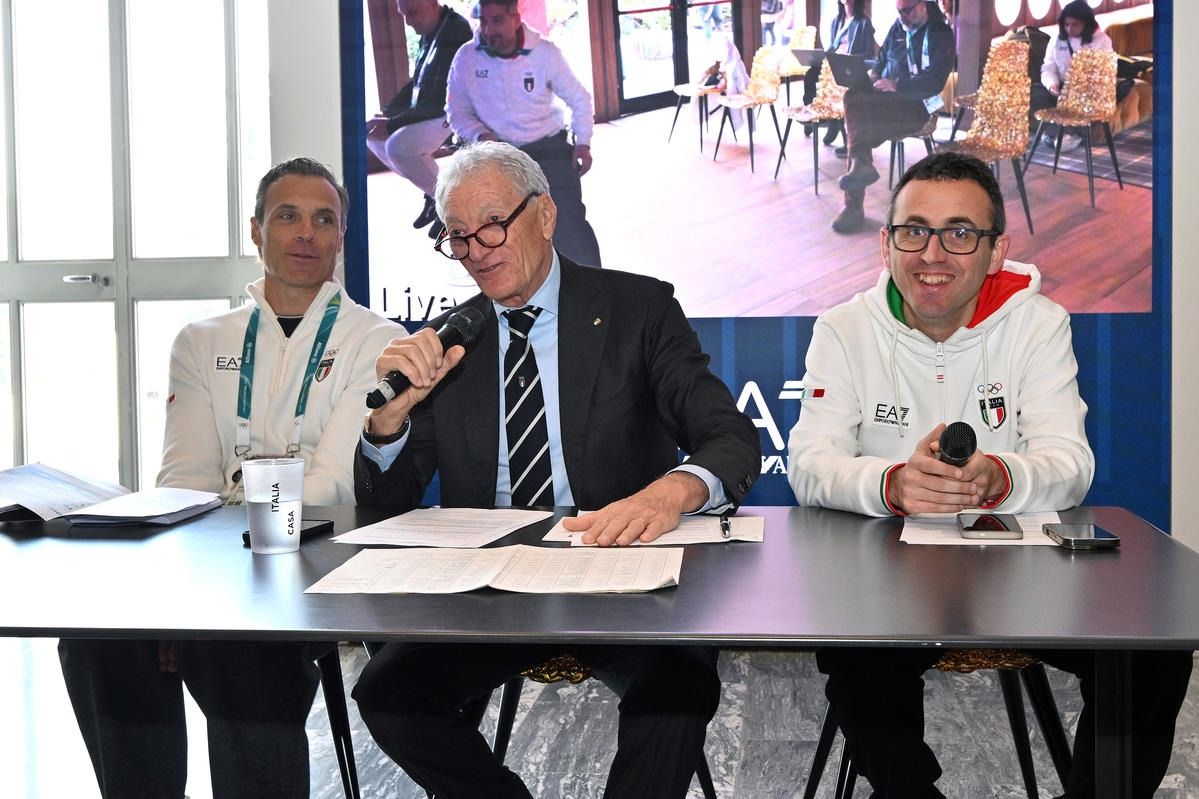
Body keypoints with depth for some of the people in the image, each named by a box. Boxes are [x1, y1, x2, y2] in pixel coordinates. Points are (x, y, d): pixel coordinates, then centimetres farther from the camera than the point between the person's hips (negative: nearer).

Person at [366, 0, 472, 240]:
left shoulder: (455, 34, -22)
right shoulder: (428, 33, 7)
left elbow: (442, 101, -25)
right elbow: (415, 84, 18)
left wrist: (393, 124, -23)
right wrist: (385, 113, 4)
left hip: (452, 115, -10)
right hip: (428, 112, 10)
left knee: (398, 145, -29)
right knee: (373, 136, 9)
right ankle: (433, 191, 14)